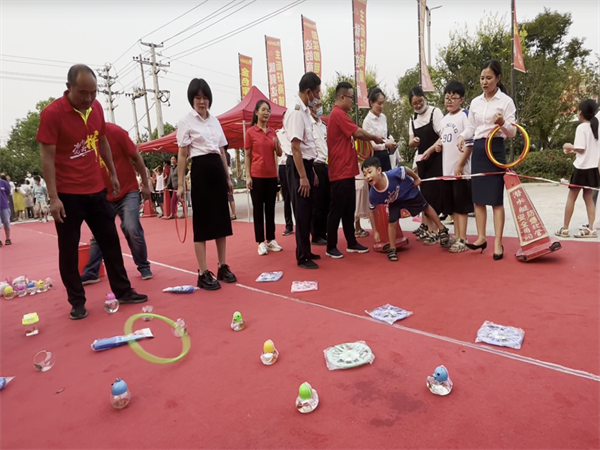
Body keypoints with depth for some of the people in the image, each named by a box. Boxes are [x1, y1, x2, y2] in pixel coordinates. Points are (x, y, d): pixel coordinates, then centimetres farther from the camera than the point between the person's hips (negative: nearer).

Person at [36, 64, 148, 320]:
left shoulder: (96, 108, 3)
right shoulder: (52, 113, -13)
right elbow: (48, 157, -14)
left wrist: (113, 173, 18)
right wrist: (53, 197, -18)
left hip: (96, 190, 6)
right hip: (67, 194, -5)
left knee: (111, 242, 10)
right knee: (69, 250, 4)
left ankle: (123, 291, 22)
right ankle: (77, 302, 17)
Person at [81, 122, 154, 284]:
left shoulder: (115, 131, -14)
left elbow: (136, 157, -7)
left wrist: (145, 184, -4)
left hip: (128, 191, -4)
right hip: (104, 195, 4)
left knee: (132, 229, -13)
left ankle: (144, 267, 6)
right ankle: (91, 273, 18)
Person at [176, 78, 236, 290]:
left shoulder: (215, 121, 16)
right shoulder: (186, 121, -1)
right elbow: (183, 155, -4)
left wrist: (228, 177, 15)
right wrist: (180, 183, -9)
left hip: (218, 170, 6)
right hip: (200, 171, -6)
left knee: (221, 219, 7)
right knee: (202, 222, -4)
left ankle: (222, 267, 18)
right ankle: (203, 274, 3)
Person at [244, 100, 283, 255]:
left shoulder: (272, 131, 11)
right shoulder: (250, 132, -2)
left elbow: (279, 154, 12)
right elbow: (247, 156, -3)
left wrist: (276, 145, -9)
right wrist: (248, 176, -10)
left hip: (272, 175, 5)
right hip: (257, 175, -4)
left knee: (270, 208, 8)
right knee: (258, 209, 1)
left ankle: (271, 240, 16)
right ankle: (261, 242, 6)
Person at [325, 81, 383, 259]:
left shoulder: (339, 114, 19)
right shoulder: (338, 114, -13)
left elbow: (353, 135, 21)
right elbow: (358, 133, -17)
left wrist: (370, 138, 8)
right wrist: (374, 137, 0)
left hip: (347, 171, 10)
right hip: (340, 172, -10)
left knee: (349, 209, 13)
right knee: (336, 210, -3)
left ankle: (352, 243, 21)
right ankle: (331, 247, 7)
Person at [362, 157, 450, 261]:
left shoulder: (393, 174, -47)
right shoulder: (373, 194, -35)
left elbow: (406, 169, -24)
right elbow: (372, 212, -17)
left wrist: (416, 178, -5)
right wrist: (375, 231, -12)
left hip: (410, 192, -1)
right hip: (394, 202, 1)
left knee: (426, 208, 19)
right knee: (392, 222, -10)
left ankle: (442, 229, 42)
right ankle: (392, 249, 8)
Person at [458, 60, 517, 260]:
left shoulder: (506, 101, -2)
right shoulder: (475, 102, 11)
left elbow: (512, 132, -5)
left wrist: (502, 123, -26)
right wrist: (463, 136, -9)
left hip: (496, 149, -5)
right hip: (478, 149, 5)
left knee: (496, 199, -4)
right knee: (478, 197, 6)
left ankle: (498, 243, 3)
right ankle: (481, 237, 15)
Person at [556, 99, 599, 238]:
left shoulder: (581, 127, -11)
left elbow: (581, 149, -16)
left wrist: (570, 147, 1)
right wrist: (574, 150, 17)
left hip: (582, 168, -7)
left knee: (571, 197, 0)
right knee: (588, 197, 9)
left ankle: (565, 229, 4)